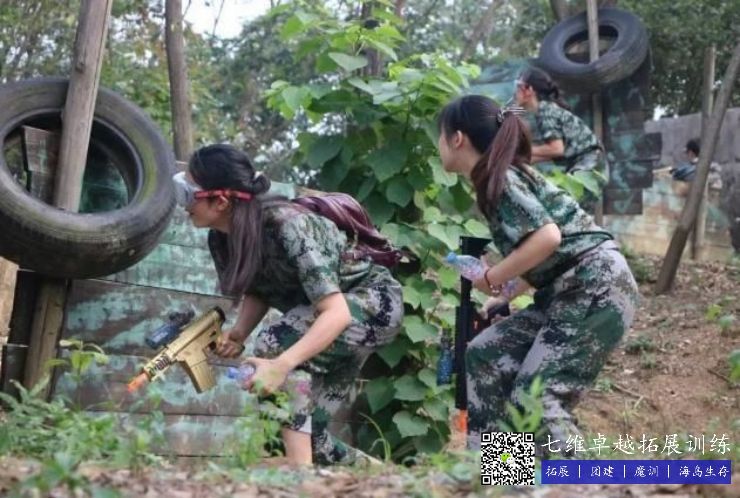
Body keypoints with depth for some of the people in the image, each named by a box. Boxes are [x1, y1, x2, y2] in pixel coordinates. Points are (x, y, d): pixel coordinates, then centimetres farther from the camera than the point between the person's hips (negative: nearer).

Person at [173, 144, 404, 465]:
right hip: (333, 313, 8)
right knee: (307, 431, 4)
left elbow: (336, 313, -37)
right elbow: (259, 292, 3)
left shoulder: (288, 226, -34)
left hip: (375, 301, -8)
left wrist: (281, 365, -48)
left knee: (274, 345, -32)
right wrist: (238, 333, -17)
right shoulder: (222, 238, -12)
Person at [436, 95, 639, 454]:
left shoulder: (500, 179, -12)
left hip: (596, 289, -10)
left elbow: (547, 237, -25)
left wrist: (491, 278, -14)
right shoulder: (500, 177, 16)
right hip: (569, 291, 10)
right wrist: (504, 296, 21)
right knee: (485, 354, 11)